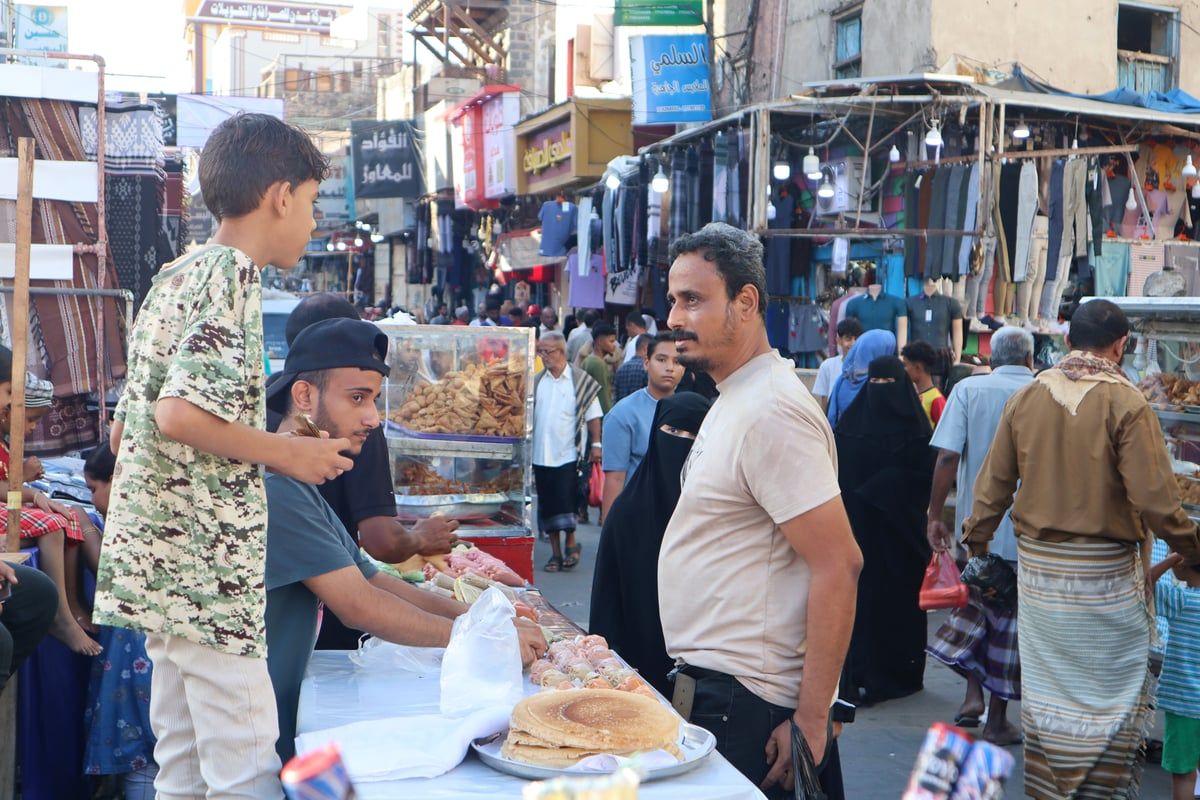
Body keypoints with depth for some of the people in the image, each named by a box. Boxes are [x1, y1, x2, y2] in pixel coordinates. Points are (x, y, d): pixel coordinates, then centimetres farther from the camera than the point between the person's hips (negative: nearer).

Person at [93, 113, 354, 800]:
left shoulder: (174, 278, 17)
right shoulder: (231, 275, -11)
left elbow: (127, 428, 19)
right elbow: (180, 413, -23)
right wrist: (286, 452, -12)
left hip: (159, 558, 10)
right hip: (209, 563, -10)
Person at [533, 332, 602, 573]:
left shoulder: (580, 380, -4)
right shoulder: (536, 382, 7)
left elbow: (593, 416, -1)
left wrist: (596, 444, -6)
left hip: (568, 453, -4)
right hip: (540, 453, 4)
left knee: (565, 502, -6)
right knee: (547, 505, 8)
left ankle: (571, 545, 14)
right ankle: (556, 553, 18)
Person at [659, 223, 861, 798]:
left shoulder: (772, 412, -20)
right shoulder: (733, 399, 12)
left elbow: (839, 567, -23)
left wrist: (811, 721, -21)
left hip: (743, 706, -9)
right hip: (711, 686, 9)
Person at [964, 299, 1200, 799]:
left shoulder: (1027, 396, -1)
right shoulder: (1126, 402, -14)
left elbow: (994, 482, 4)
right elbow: (1155, 500, -16)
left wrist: (976, 538, 18)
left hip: (1036, 565, 5)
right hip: (1103, 571, -4)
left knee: (1045, 685, 16)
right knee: (1114, 691, 10)